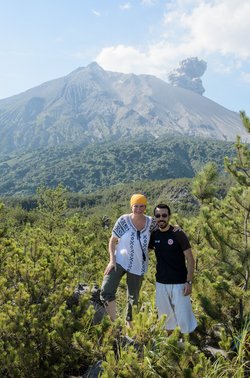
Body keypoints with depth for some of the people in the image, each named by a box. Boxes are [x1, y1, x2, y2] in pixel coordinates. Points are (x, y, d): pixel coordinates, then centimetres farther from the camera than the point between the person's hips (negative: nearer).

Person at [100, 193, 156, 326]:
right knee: (106, 291, -17)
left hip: (138, 266, 2)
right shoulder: (123, 220, -12)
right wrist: (112, 260, -14)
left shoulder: (151, 222, -6)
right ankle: (113, 321, 3)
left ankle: (129, 323, 38)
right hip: (120, 261, -2)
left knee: (134, 297, 16)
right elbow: (113, 241, -6)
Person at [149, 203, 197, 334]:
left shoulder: (178, 234, -11)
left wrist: (189, 282, -16)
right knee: (166, 316, 16)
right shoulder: (153, 235, 0)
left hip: (179, 283, -4)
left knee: (184, 317, -3)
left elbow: (190, 259, -10)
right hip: (161, 283, 4)